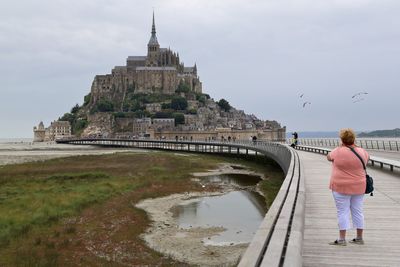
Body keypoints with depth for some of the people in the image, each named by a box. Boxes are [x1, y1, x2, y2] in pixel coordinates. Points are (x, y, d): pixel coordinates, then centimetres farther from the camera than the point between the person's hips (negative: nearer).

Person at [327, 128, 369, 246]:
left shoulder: (338, 151, -14)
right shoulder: (362, 152, -2)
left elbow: (329, 156, 6)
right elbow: (367, 157, 22)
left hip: (341, 187, -4)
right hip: (359, 187, 4)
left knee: (342, 212, 0)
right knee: (357, 212, 13)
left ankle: (342, 239, 2)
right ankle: (359, 238, 21)